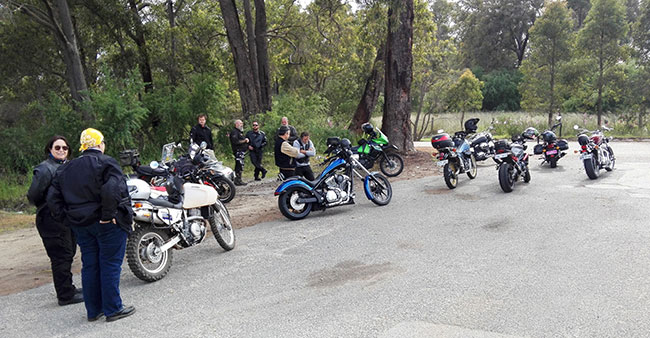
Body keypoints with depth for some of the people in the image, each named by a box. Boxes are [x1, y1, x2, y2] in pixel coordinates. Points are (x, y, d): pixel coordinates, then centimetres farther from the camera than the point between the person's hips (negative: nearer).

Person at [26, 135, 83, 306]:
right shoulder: (45, 169, -12)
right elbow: (33, 195, -17)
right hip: (53, 220, -9)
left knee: (68, 254, 17)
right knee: (61, 257, -4)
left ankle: (68, 288, 30)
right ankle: (66, 295, 4)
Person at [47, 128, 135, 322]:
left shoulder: (66, 169, 13)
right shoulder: (106, 163, -10)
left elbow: (52, 198, 10)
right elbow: (112, 189, -27)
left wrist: (66, 218, 9)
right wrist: (108, 214, -20)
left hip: (81, 225, 7)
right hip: (108, 224, -6)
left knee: (89, 266, 13)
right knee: (110, 265, 1)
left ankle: (93, 310, 21)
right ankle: (113, 309, 8)